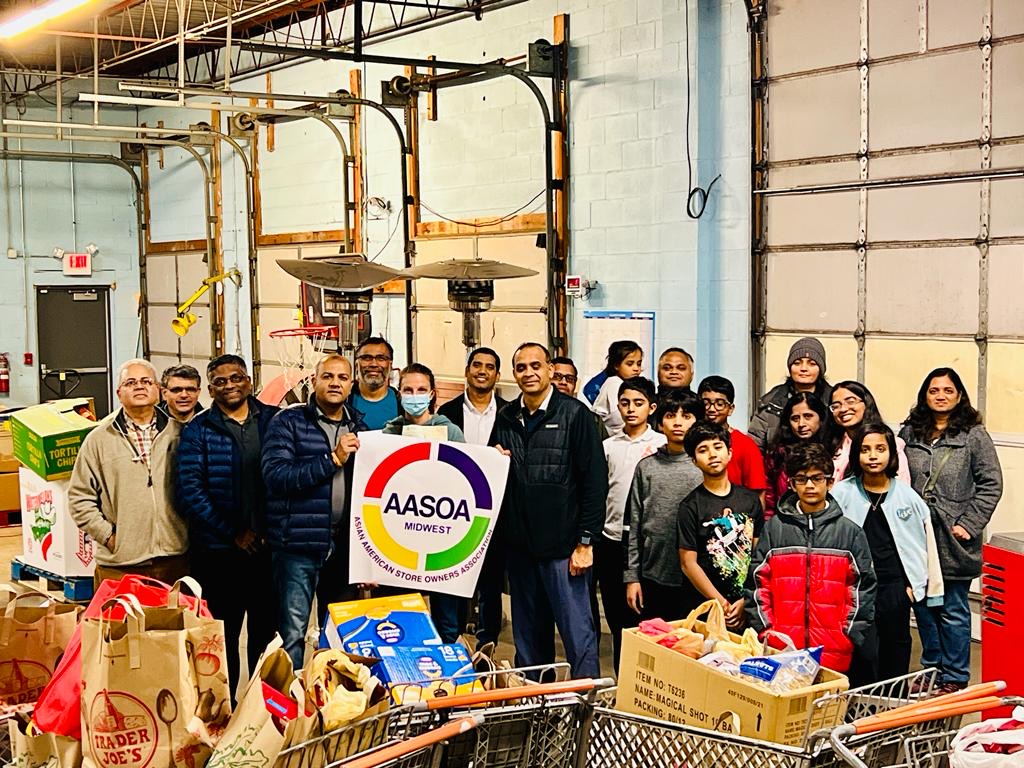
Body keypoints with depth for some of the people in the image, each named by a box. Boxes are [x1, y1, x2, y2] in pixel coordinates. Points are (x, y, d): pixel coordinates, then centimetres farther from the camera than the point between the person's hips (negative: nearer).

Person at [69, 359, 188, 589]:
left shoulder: (178, 434, 10)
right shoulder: (99, 440, 5)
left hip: (175, 558, 2)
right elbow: (80, 498, 4)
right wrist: (107, 535, -4)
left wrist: (190, 532, 5)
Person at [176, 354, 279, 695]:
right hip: (218, 552, -2)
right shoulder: (197, 431, 1)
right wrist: (233, 533, -12)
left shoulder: (273, 421, 6)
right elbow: (189, 491, -7)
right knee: (223, 635, 6)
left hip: (268, 548, 2)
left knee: (266, 631, 11)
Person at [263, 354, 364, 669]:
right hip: (298, 544, -5)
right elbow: (276, 475, -15)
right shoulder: (288, 422, -3)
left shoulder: (358, 426, 12)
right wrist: (333, 460, -19)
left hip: (345, 545, 5)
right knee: (292, 633, -2)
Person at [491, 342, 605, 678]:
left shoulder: (574, 414, -5)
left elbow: (595, 480, -7)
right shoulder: (506, 418, 11)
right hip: (519, 546, 5)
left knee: (577, 632, -3)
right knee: (528, 635, 14)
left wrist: (586, 541, -11)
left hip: (563, 546, -5)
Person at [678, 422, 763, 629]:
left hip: (748, 607, 3)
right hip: (706, 609, -3)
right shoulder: (691, 506, -2)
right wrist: (722, 605, -11)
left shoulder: (750, 499, 8)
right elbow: (688, 563, -7)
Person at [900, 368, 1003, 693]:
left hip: (952, 541, -4)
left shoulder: (974, 435, -5)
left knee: (953, 611, 4)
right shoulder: (909, 432, 7)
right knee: (923, 606, 14)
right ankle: (931, 669, 29)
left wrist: (968, 525, -10)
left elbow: (991, 485, -6)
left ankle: (954, 678, 17)